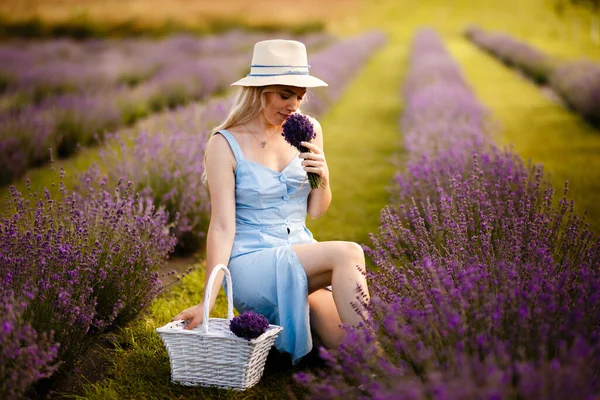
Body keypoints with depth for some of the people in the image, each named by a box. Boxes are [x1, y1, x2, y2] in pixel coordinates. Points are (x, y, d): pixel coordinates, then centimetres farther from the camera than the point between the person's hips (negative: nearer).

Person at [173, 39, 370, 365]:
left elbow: (315, 211, 11)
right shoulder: (225, 144, -9)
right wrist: (208, 300, -21)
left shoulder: (308, 130, 5)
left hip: (302, 259, 5)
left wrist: (323, 178, -11)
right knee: (348, 254, -30)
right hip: (250, 265, -5)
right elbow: (222, 227, -13)